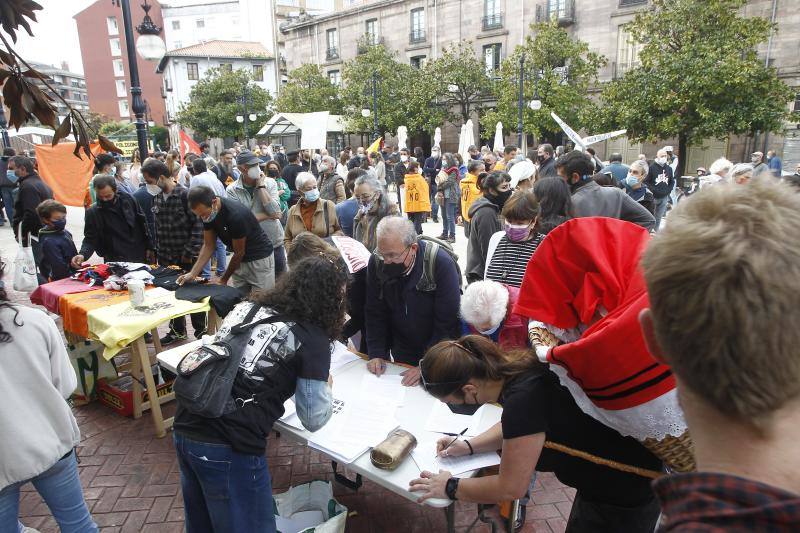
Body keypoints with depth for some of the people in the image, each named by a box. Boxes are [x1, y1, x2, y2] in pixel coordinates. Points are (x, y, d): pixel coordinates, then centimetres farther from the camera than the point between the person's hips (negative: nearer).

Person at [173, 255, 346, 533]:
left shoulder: (247, 306, 9)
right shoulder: (313, 340, -8)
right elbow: (313, 420, -1)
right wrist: (324, 386, 18)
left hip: (186, 427, 7)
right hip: (229, 447, -6)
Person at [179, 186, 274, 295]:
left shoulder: (236, 215, -29)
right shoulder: (207, 213, -8)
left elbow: (239, 252, -17)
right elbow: (209, 245, -1)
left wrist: (224, 279, -5)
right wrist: (192, 274, -11)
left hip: (259, 258, -7)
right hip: (240, 260, 7)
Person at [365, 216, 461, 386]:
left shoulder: (441, 263, -27)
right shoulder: (376, 262, -14)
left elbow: (448, 323, -25)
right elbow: (375, 314, -7)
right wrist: (377, 354, -15)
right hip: (402, 353, 4)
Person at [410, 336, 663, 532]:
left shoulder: (524, 396, -34)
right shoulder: (513, 368, -8)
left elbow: (510, 488, -25)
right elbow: (516, 428, 12)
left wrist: (451, 487, -13)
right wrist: (469, 446, 2)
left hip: (624, 495, -8)